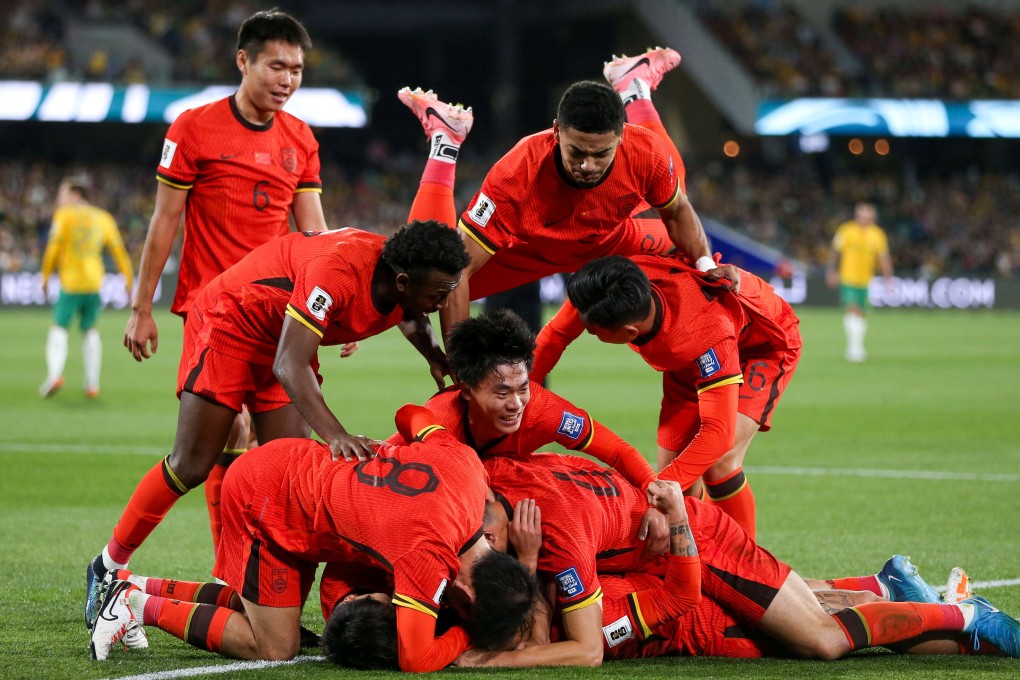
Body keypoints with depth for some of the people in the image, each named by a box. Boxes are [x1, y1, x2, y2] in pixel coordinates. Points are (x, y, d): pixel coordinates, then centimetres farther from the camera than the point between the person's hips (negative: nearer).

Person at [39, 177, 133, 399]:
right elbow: (118, 250, 12)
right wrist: (128, 279, 17)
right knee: (90, 330, 16)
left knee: (59, 329, -1)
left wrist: (46, 277, 1)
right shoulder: (103, 218, 13)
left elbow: (54, 247, -7)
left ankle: (55, 373, -23)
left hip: (70, 282, -4)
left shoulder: (64, 215, 0)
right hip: (94, 282, 4)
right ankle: (92, 384, 12)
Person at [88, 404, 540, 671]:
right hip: (263, 501, -9)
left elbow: (412, 415, 4)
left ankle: (137, 591, 26)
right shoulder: (432, 555, -34)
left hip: (298, 464, 9)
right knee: (274, 648, -6)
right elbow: (415, 660, -33)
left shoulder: (465, 463, -15)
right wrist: (469, 635, -17)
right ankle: (143, 608, 2)